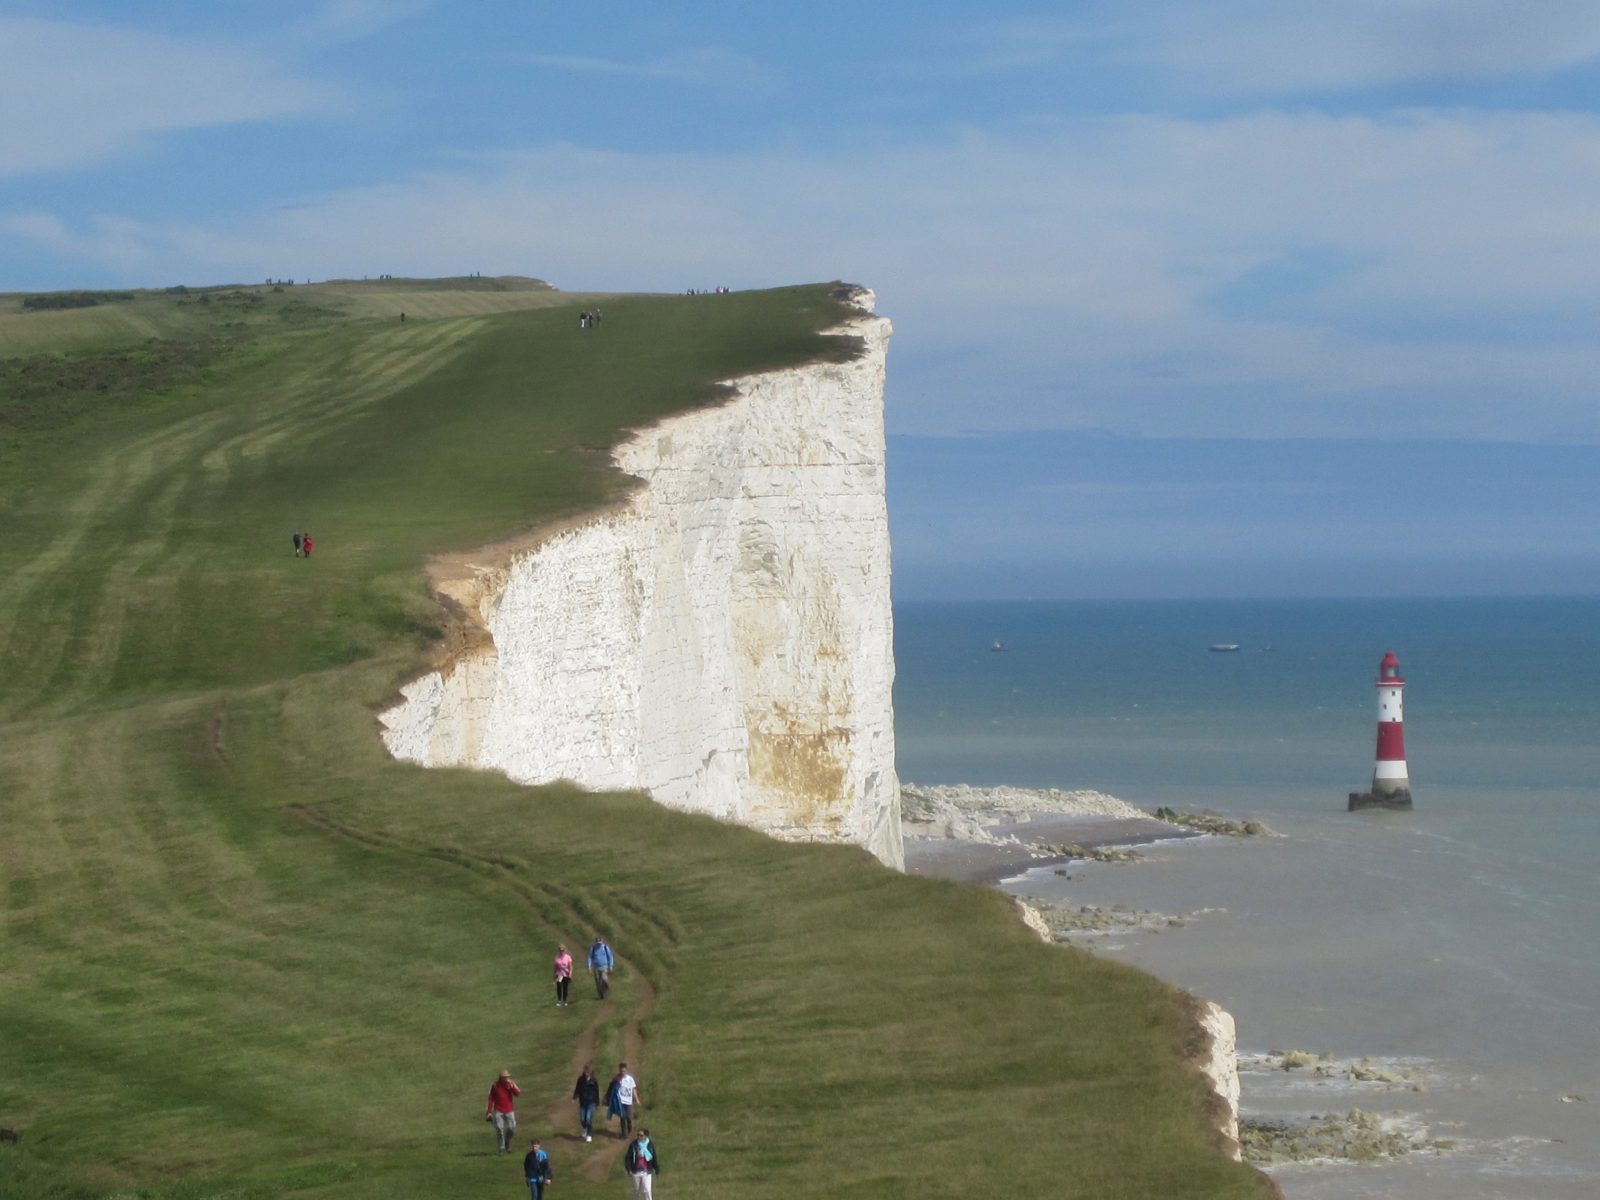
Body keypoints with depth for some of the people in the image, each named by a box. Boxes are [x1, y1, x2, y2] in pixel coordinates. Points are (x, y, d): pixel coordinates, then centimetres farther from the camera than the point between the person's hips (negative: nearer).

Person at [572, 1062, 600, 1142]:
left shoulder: (594, 1081, -6)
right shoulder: (581, 1079, -1)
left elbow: (597, 1092, 0)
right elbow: (577, 1089, 2)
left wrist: (597, 1103, 3)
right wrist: (574, 1097, -15)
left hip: (591, 1102, -3)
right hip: (582, 1102, 3)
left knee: (589, 1119, -11)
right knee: (582, 1119, 4)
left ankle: (589, 1135, 4)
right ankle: (585, 1129, 36)